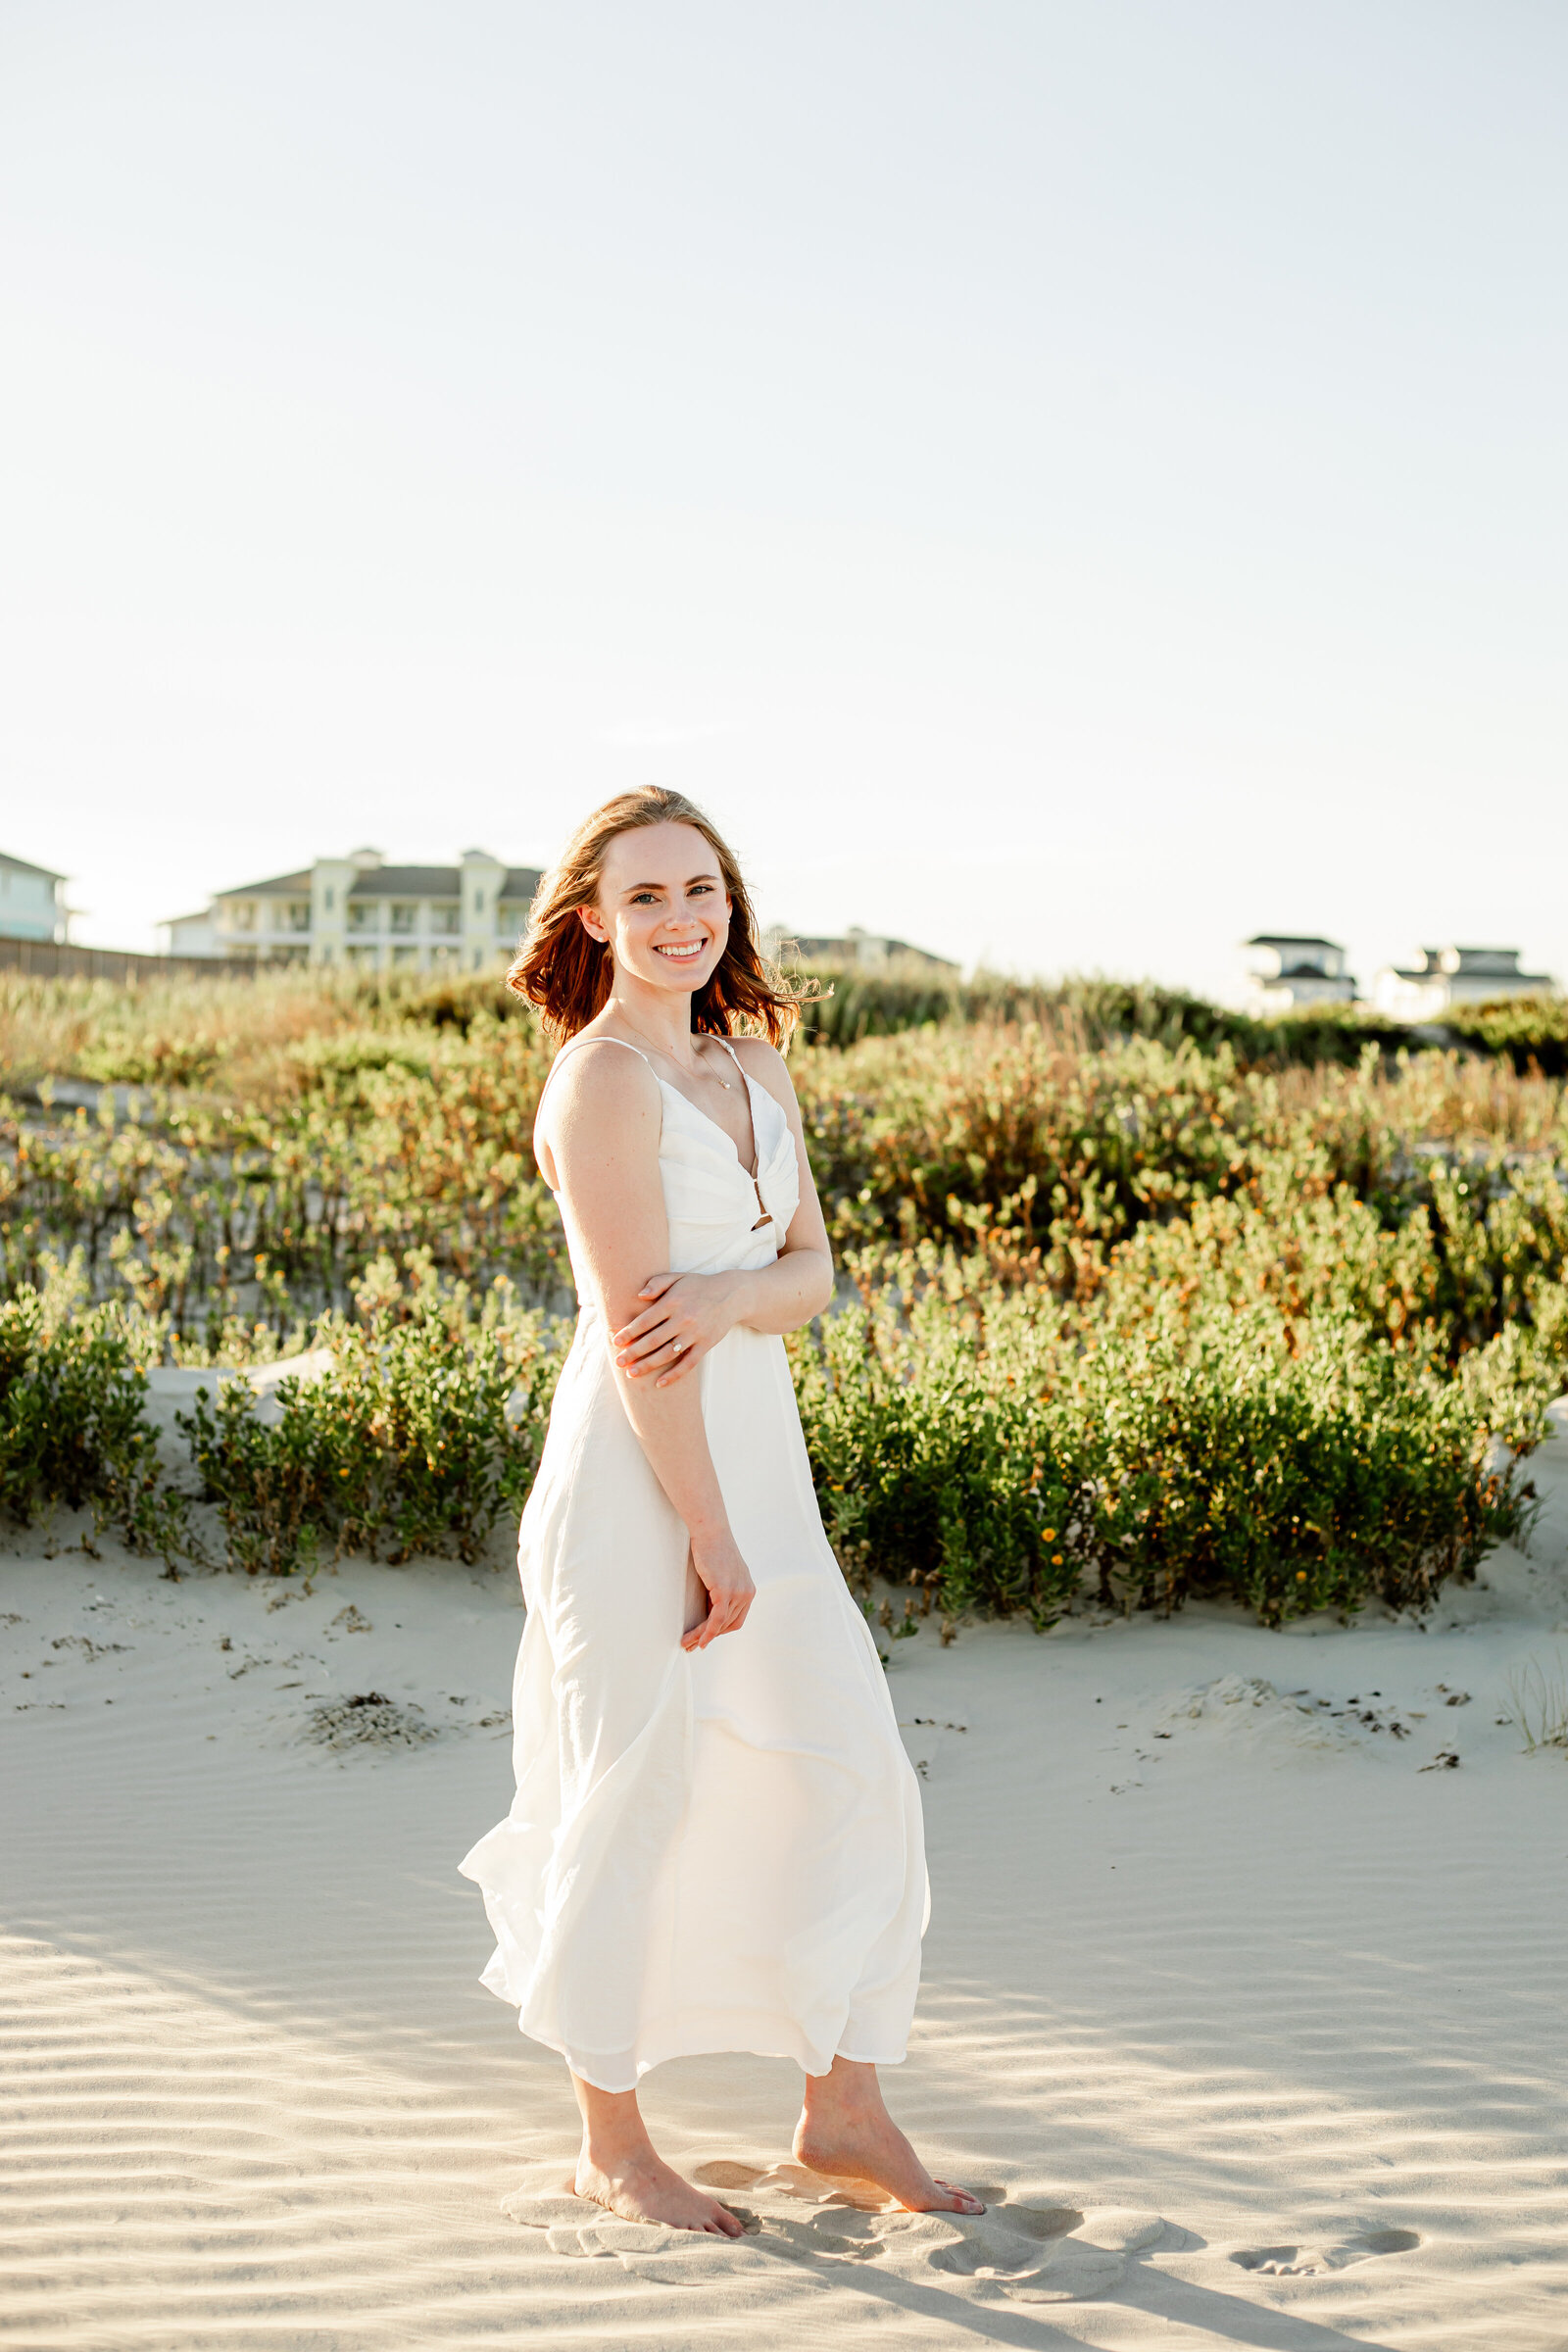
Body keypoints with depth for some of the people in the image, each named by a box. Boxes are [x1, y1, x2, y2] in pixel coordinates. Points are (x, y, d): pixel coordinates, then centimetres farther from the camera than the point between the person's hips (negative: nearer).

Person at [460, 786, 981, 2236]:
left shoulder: (756, 1064, 11)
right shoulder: (603, 1078, -14)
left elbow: (814, 1269, 7)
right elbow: (634, 1334, -18)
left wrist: (727, 1296, -16)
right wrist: (712, 1536, -17)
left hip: (760, 1464, 8)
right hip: (637, 1475, -8)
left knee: (849, 1776, 10)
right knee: (635, 1803, 4)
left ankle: (844, 2112, 25)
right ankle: (612, 2144, 23)